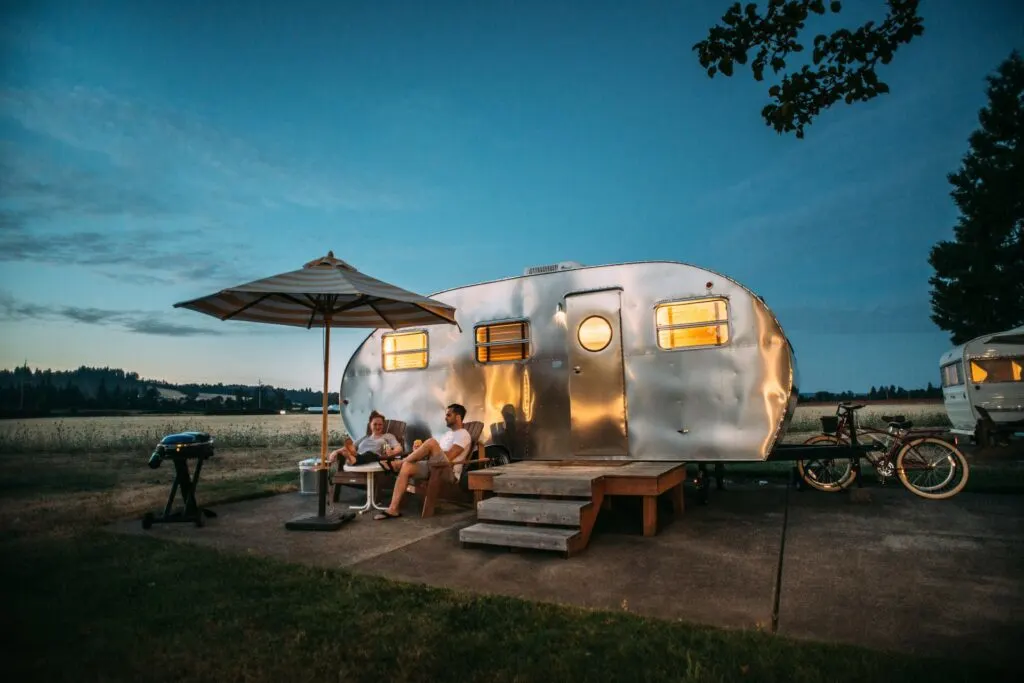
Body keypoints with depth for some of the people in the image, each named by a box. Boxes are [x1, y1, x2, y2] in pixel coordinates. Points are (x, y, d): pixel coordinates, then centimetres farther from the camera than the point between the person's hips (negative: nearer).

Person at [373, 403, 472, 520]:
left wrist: (424, 451, -7)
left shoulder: (463, 435, -2)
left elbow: (449, 456, -14)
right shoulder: (448, 433, 27)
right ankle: (393, 509, -22)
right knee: (407, 467, -18)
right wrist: (421, 451, -2)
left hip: (448, 471, -8)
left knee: (431, 442, -29)